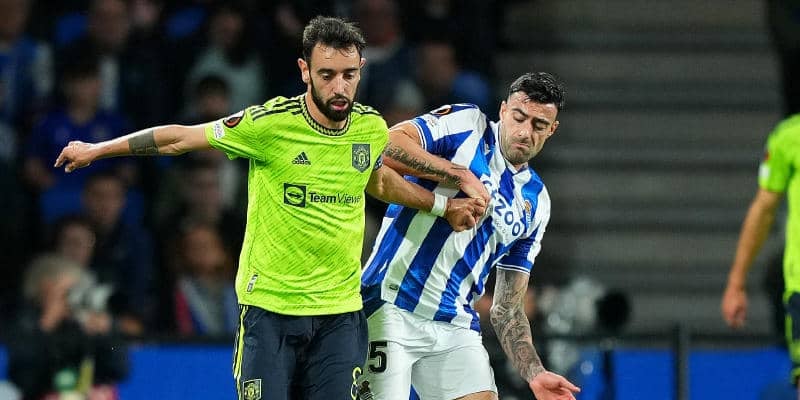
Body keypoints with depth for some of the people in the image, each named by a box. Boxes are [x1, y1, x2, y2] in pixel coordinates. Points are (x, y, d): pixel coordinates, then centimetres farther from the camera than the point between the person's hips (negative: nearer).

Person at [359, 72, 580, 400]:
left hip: (456, 327, 5)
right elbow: (388, 144, -16)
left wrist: (535, 374, 4)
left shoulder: (536, 203, 16)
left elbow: (506, 308, 16)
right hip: (391, 308, -5)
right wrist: (459, 174, -18)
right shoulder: (466, 123, 1)